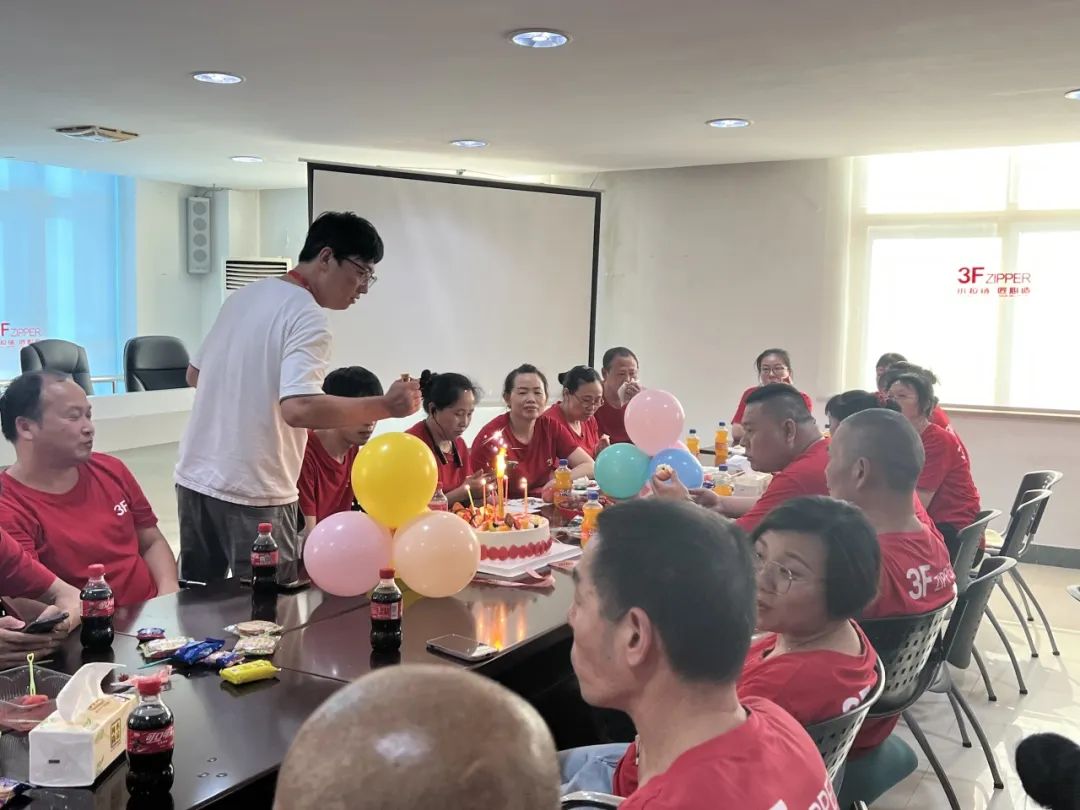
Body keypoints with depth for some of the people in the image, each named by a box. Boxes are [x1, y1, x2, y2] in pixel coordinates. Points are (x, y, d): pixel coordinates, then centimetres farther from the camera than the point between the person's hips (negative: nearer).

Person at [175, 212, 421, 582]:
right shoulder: (308, 318, -15)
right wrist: (385, 406, -23)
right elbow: (299, 409, -29)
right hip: (253, 494, -8)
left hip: (194, 477, 8)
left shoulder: (243, 295, 11)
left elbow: (195, 375, 21)